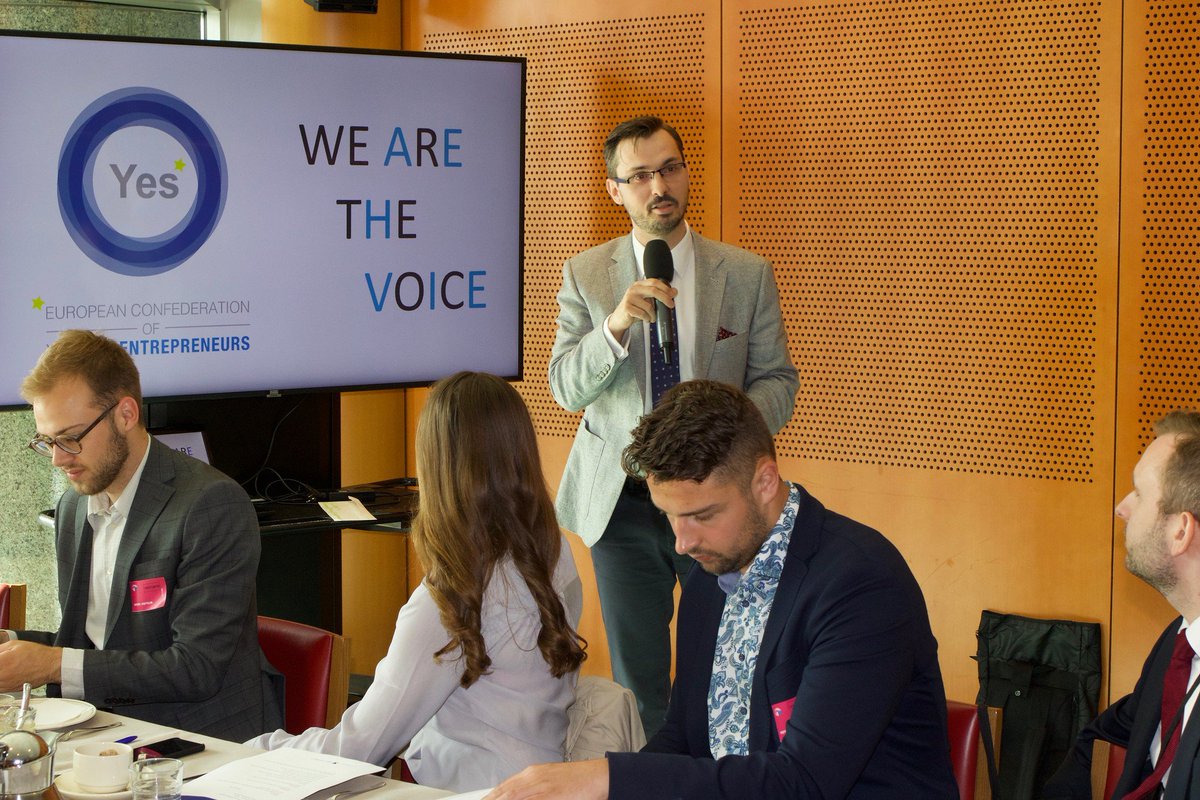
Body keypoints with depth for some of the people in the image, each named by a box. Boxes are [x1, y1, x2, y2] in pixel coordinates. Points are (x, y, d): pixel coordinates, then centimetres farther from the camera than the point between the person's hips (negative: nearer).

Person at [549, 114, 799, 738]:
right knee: (636, 677, 8)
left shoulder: (746, 275, 1)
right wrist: (616, 324, -22)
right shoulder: (585, 276, 2)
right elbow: (566, 388, -3)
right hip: (622, 499, 1)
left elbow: (777, 378, 4)